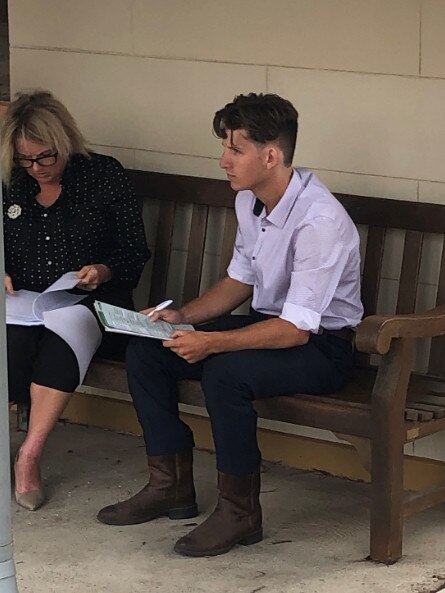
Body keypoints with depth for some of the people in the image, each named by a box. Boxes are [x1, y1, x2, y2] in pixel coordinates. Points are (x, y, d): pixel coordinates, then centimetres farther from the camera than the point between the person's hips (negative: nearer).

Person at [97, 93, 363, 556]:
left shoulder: (320, 220, -27)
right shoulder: (249, 201, 0)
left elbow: (296, 329, -29)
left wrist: (211, 341, -32)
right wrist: (184, 316, -1)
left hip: (320, 345, -9)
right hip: (267, 323, 9)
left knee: (225, 370, -35)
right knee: (145, 352, -2)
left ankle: (240, 512, -17)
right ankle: (171, 485, 9)